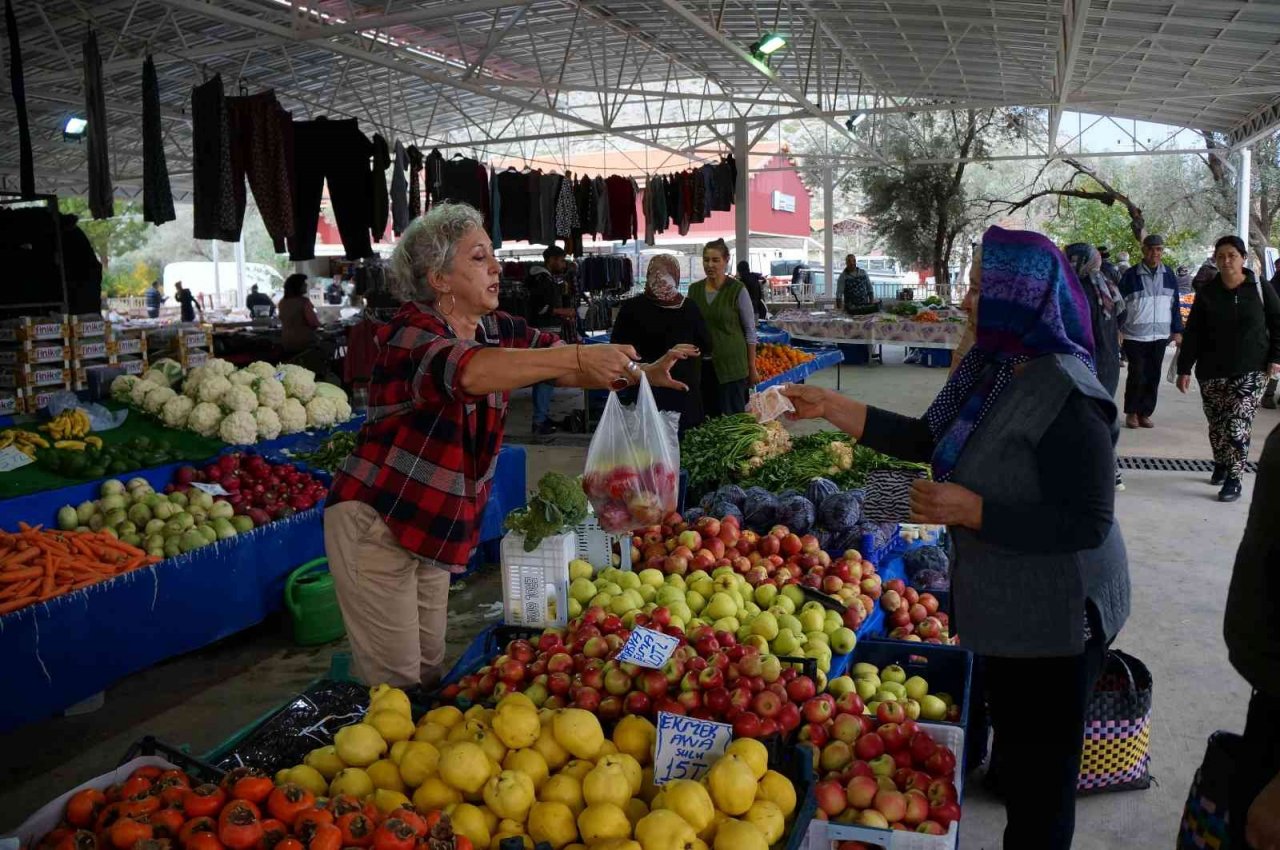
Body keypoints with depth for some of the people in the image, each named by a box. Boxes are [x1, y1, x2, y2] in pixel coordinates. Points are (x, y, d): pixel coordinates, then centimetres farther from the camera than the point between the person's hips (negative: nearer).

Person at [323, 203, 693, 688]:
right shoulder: (410, 332, -21)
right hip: (376, 523, -7)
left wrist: (645, 373, -16)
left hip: (437, 528, 7)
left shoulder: (499, 331, 1)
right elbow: (465, 370, -41)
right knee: (395, 681, -1)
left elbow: (566, 366, 1)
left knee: (429, 670, 14)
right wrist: (577, 358, -46)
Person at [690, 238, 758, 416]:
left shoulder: (737, 290, -6)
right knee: (705, 419, 7)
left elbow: (750, 330, -2)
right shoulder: (694, 289, 6)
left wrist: (752, 367, -2)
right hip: (701, 364, 4)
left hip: (730, 364, -4)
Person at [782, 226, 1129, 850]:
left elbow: (1087, 524, -28)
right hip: (1002, 605, 9)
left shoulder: (1065, 399, -27)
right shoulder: (990, 370, 0)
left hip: (1053, 618, -9)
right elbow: (929, 439, 8)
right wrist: (832, 407, 1)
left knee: (1041, 774, 11)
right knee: (1014, 753, 28)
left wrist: (971, 510, -30)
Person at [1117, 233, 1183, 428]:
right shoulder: (1131, 275, -5)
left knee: (1153, 376, 6)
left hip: (1160, 336, 4)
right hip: (1135, 336, -4)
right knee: (1137, 375, -4)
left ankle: (1145, 413, 15)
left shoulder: (1169, 275, 8)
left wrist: (1177, 330, 10)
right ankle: (1131, 412, 11)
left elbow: (1175, 304, 13)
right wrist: (1118, 330, -7)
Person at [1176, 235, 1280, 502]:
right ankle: (1220, 465, 34)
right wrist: (1184, 369, -4)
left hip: (1251, 371, -2)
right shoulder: (1207, 293, 1)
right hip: (1212, 372, 2)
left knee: (1238, 425, -12)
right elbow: (1192, 334, 0)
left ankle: (1233, 480, -5)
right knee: (1217, 425, 10)